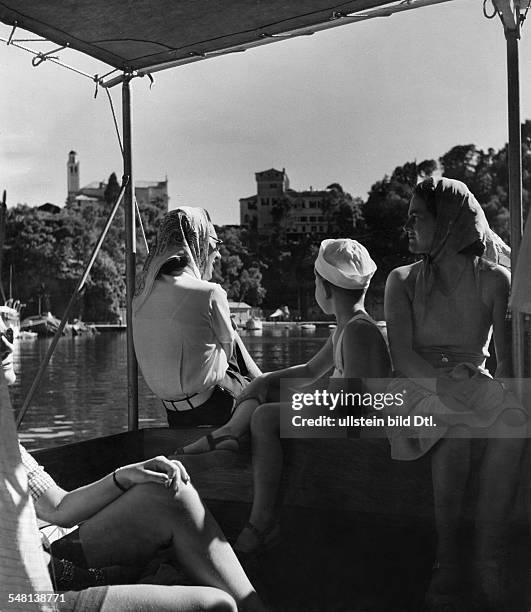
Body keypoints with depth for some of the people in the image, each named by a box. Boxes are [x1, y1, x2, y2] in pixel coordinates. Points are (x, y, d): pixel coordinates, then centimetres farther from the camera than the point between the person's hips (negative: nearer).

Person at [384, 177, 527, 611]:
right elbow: (402, 356, -6)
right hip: (418, 390, 0)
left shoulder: (493, 279, 4)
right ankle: (449, 558, -25)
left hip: (476, 384, 1)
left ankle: (489, 565, -26)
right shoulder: (403, 281, 7)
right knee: (452, 418, -34)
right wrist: (443, 383, -24)